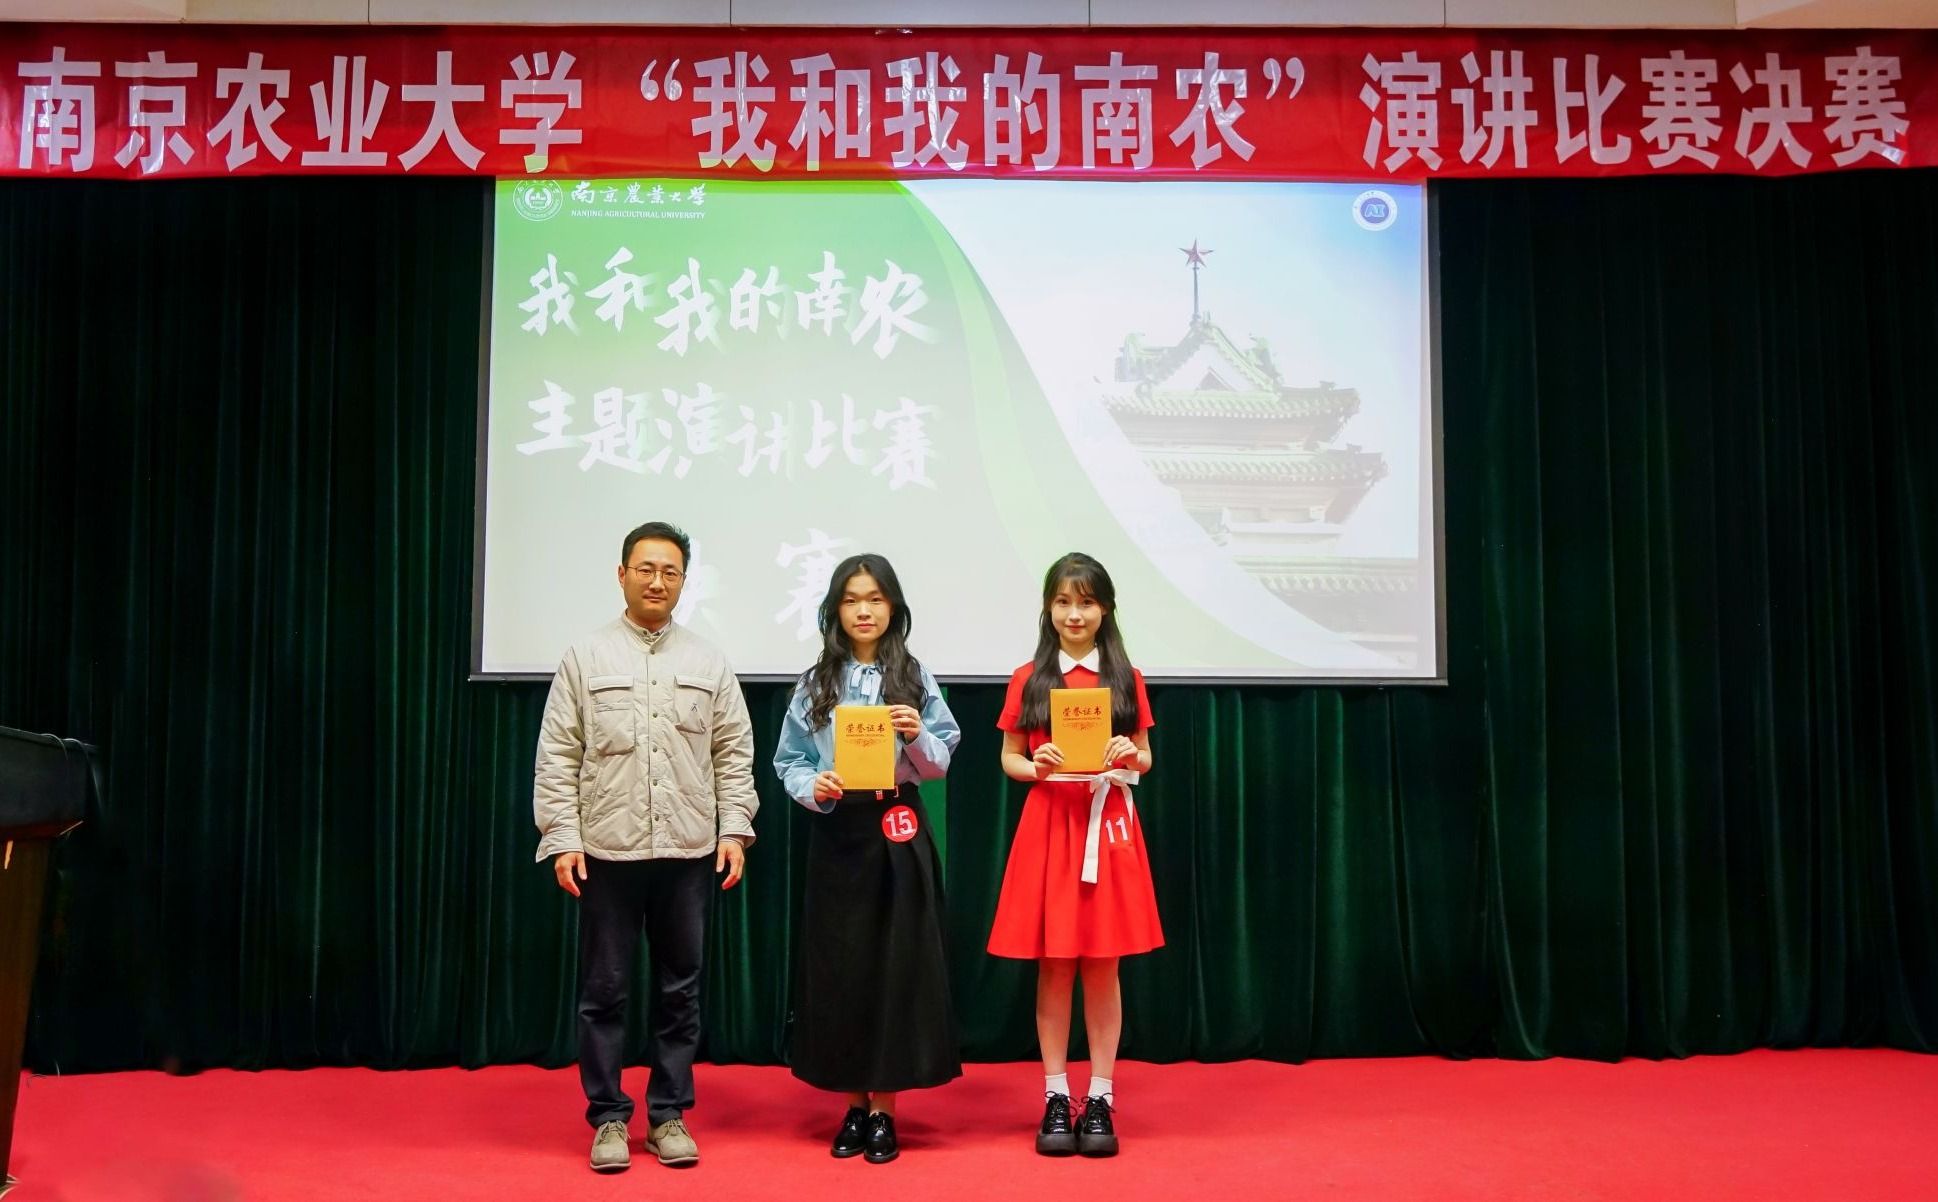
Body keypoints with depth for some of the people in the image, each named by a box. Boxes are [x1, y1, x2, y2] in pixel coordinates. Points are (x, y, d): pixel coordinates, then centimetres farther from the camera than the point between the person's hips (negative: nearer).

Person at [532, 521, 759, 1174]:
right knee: (604, 991, 6)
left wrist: (734, 830, -1)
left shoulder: (709, 662, 7)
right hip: (607, 851, -2)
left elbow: (734, 753, 7)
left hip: (688, 853, 2)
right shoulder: (585, 657, 2)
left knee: (680, 990, 9)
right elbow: (558, 757, 0)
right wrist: (562, 839, -7)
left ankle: (669, 1115, 21)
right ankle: (609, 1118, 18)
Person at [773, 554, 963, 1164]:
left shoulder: (915, 678, 3)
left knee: (897, 965, 1)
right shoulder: (815, 684, 5)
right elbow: (788, 761, 4)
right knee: (840, 966, 5)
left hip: (898, 832, -1)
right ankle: (854, 1107, 19)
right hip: (837, 834, 1)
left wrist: (917, 736, -17)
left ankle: (884, 1110, 13)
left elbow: (941, 763, 3)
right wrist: (812, 787, -16)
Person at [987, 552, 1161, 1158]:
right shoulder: (1028, 680, 4)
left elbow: (1144, 759, 10)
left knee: (1102, 967, 4)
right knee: (1054, 967, 4)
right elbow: (1009, 758, 7)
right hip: (1049, 826, 0)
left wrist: (1128, 756, -12)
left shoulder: (1126, 679, 5)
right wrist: (1035, 768, -14)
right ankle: (1056, 1097, 14)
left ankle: (1100, 1099, 14)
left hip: (1107, 826, 0)